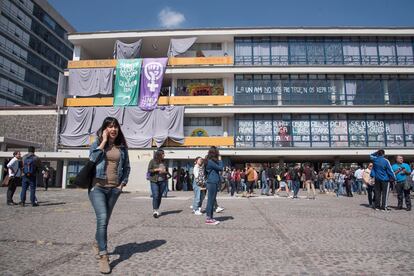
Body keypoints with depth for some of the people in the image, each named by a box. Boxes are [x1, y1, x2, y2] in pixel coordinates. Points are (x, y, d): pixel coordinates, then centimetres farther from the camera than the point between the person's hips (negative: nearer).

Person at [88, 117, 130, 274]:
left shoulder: (122, 147, 7)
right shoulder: (97, 143, 2)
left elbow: (127, 167, 13)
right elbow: (92, 159, -17)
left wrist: (122, 184, 3)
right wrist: (103, 142, -13)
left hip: (114, 189, 3)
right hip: (97, 187, -3)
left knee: (105, 220, 14)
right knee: (102, 218, -17)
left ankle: (97, 243, 40)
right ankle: (103, 256, -9)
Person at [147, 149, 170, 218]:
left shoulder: (164, 162, 11)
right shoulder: (152, 161, -1)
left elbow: (167, 170, 19)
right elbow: (149, 170, -5)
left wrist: (165, 172, -4)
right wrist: (157, 169, -16)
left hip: (163, 181, 4)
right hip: (154, 181, -4)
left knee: (160, 196, 7)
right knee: (155, 196, -11)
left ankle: (157, 209, 19)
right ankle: (155, 211, -8)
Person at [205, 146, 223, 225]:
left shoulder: (212, 161, 16)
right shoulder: (210, 161, -14)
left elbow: (219, 169, 13)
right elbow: (220, 168, -12)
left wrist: (219, 160, 3)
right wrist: (220, 160, -3)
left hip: (214, 183, 10)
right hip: (211, 183, -10)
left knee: (212, 200, 12)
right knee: (210, 200, -5)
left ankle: (210, 217, 18)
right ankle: (208, 219, 0)